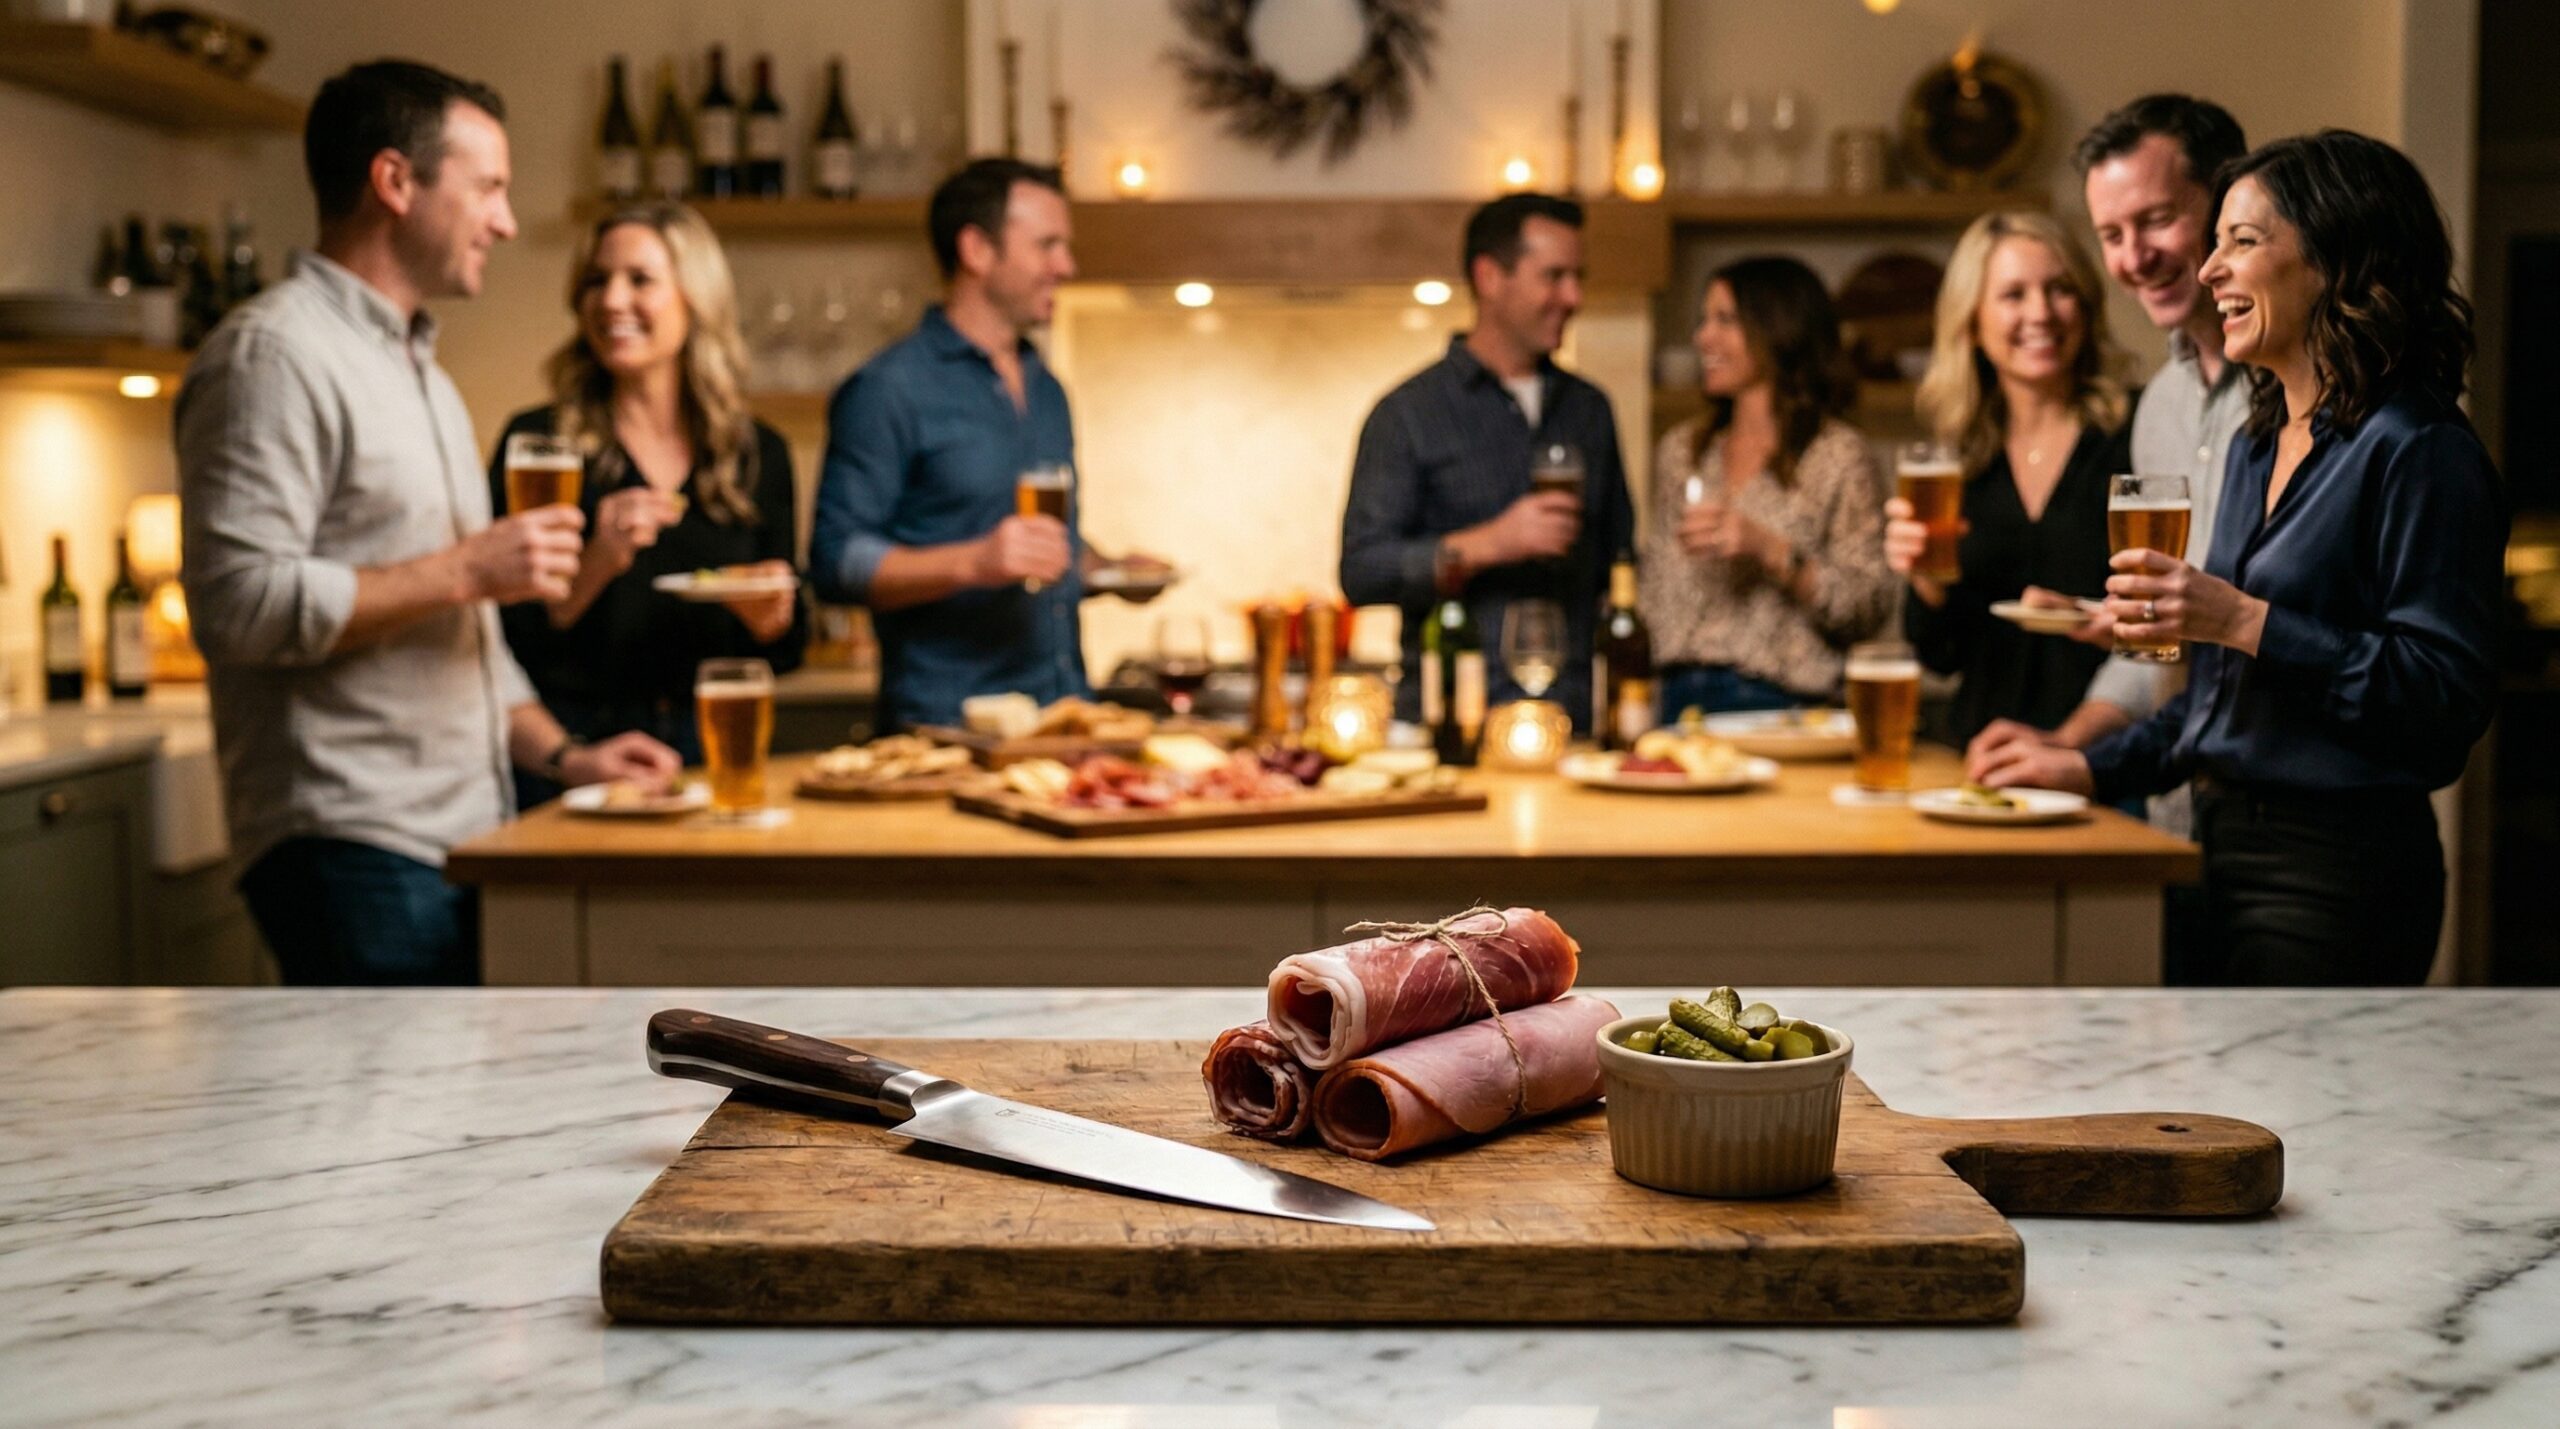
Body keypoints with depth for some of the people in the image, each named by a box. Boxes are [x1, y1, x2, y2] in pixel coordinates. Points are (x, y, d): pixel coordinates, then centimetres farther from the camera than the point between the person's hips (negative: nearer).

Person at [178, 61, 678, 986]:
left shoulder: (419, 369, 22)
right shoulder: (275, 353, -8)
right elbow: (241, 601, -19)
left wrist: (557, 754, 14)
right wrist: (465, 569, -15)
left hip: (463, 839, 9)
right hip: (350, 847, -9)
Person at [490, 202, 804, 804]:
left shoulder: (759, 455, 6)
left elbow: (784, 654, 12)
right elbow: (504, 638, -7)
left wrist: (772, 620, -9)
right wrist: (595, 567, -20)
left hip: (708, 752, 3)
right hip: (568, 752, -2)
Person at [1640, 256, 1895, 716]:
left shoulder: (1838, 455, -1)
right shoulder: (1680, 450, 14)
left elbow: (1871, 609, -7)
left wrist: (1772, 552, -17)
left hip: (1778, 700, -4)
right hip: (1679, 696, 4)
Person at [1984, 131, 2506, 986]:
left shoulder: (2420, 453, -12)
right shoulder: (2257, 446, 16)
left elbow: (2447, 693, -20)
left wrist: (2244, 622, -23)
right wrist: (2098, 768, 16)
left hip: (2338, 876, -8)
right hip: (2226, 847, 8)